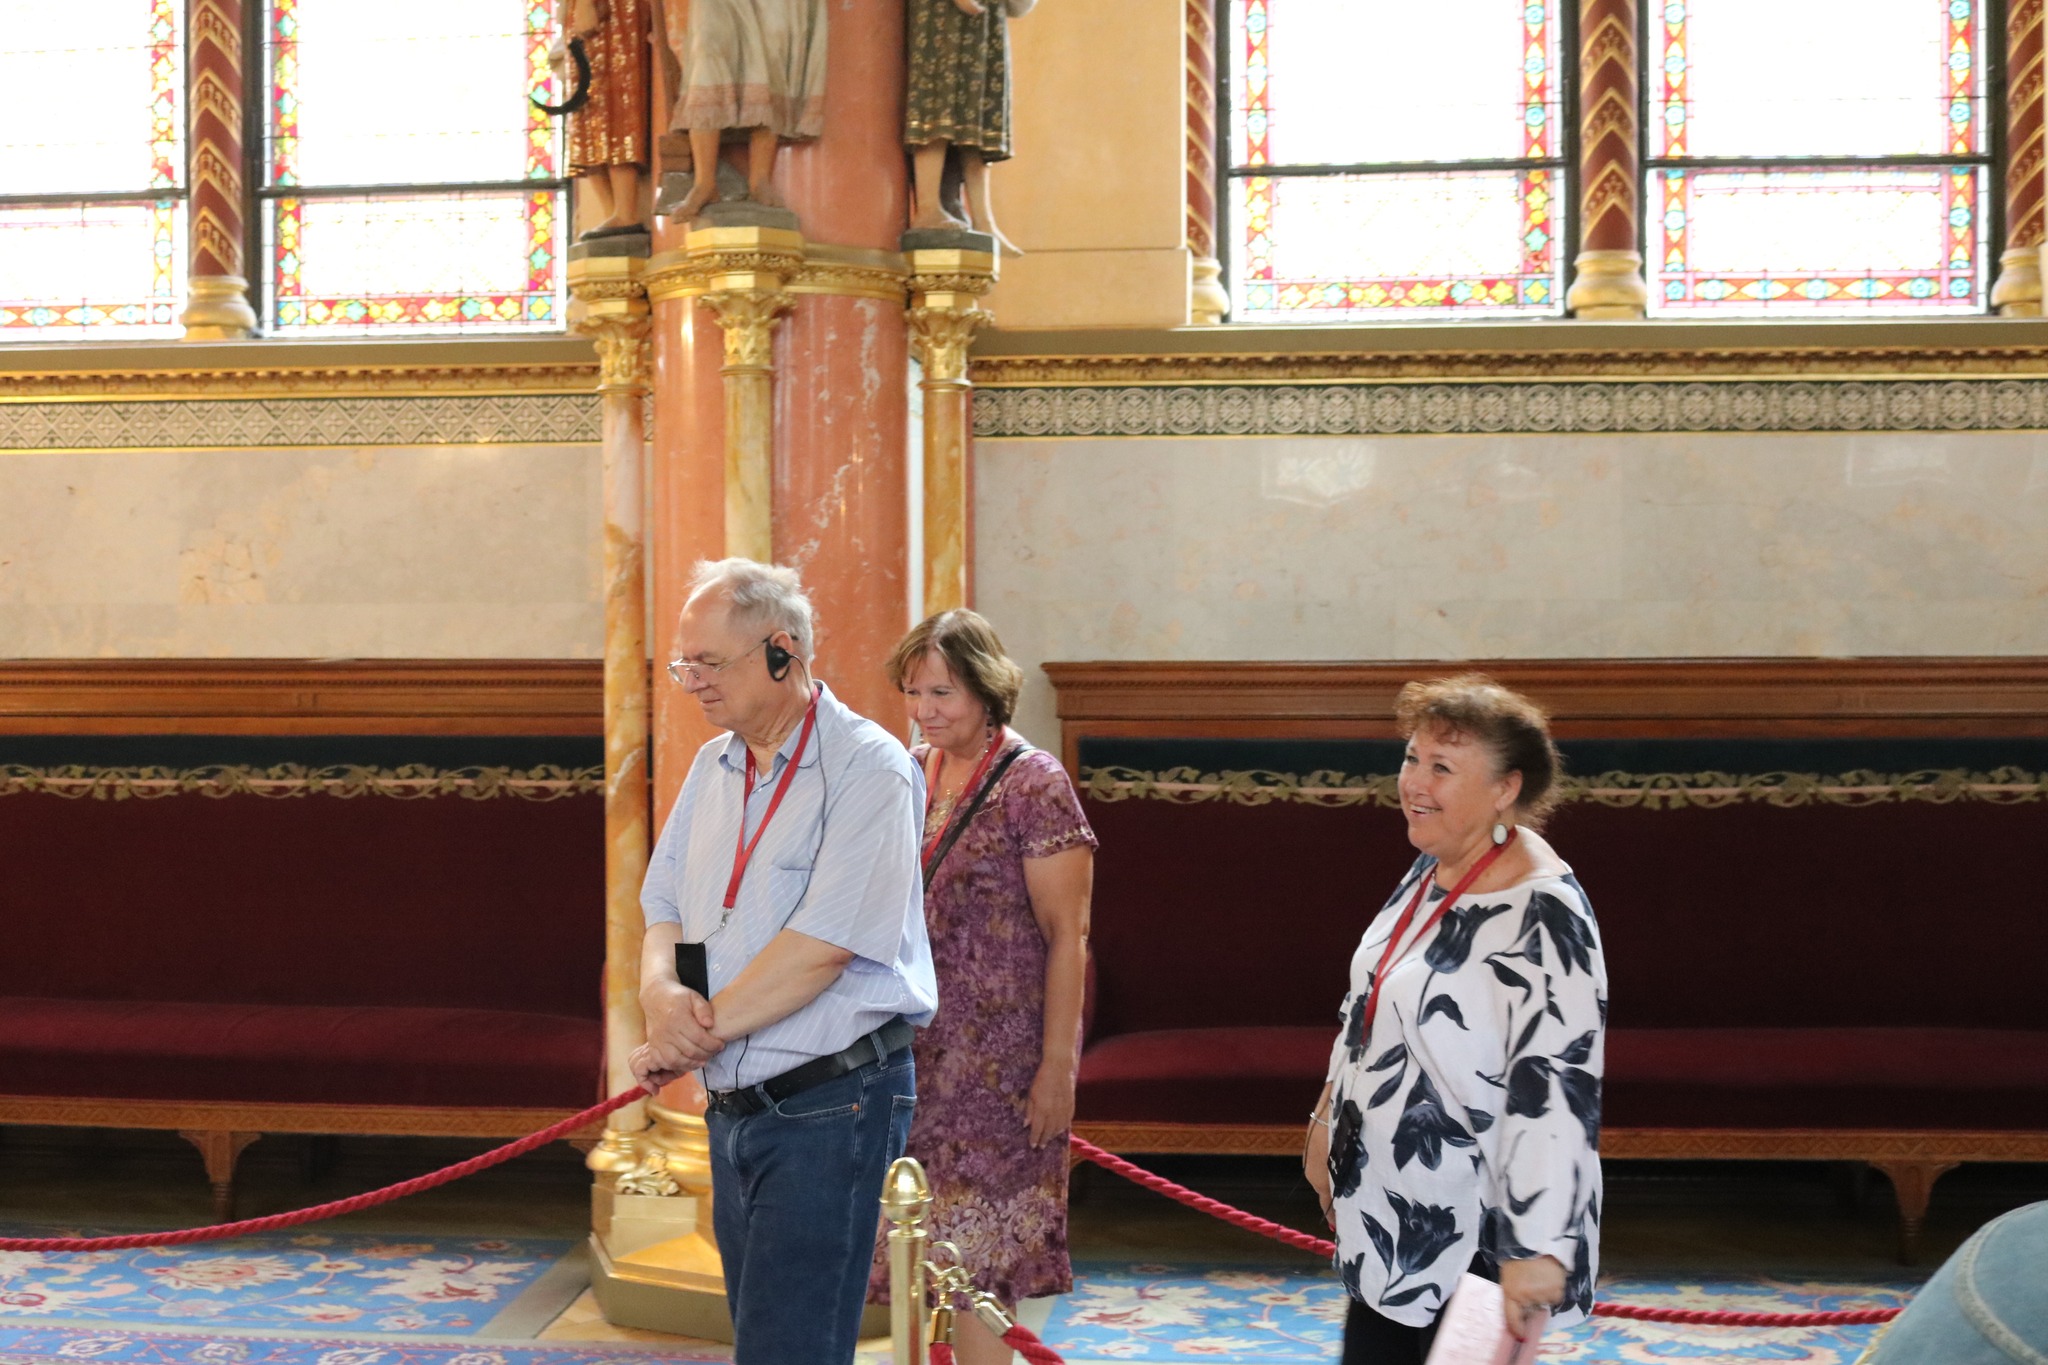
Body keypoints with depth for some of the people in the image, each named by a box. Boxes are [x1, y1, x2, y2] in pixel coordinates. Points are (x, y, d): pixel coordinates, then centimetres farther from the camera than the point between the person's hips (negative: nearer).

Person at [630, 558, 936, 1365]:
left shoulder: (869, 768, -12)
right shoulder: (713, 767, 13)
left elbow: (824, 944, -20)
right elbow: (663, 905, 14)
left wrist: (692, 1035, -14)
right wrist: (659, 988, -10)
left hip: (830, 1107, -8)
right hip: (732, 1108, 8)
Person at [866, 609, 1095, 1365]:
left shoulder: (1033, 783, -10)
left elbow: (1067, 938, -12)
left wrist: (1058, 1066, -15)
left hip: (998, 1057, -6)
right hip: (914, 1047, 6)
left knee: (971, 1267, -2)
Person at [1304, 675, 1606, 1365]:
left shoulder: (1540, 914, -23)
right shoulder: (1429, 871, 5)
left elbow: (1556, 1089, -28)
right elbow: (1366, 1005, 17)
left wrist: (1536, 1248, -30)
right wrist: (1327, 1120, 20)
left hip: (1473, 1238, -9)